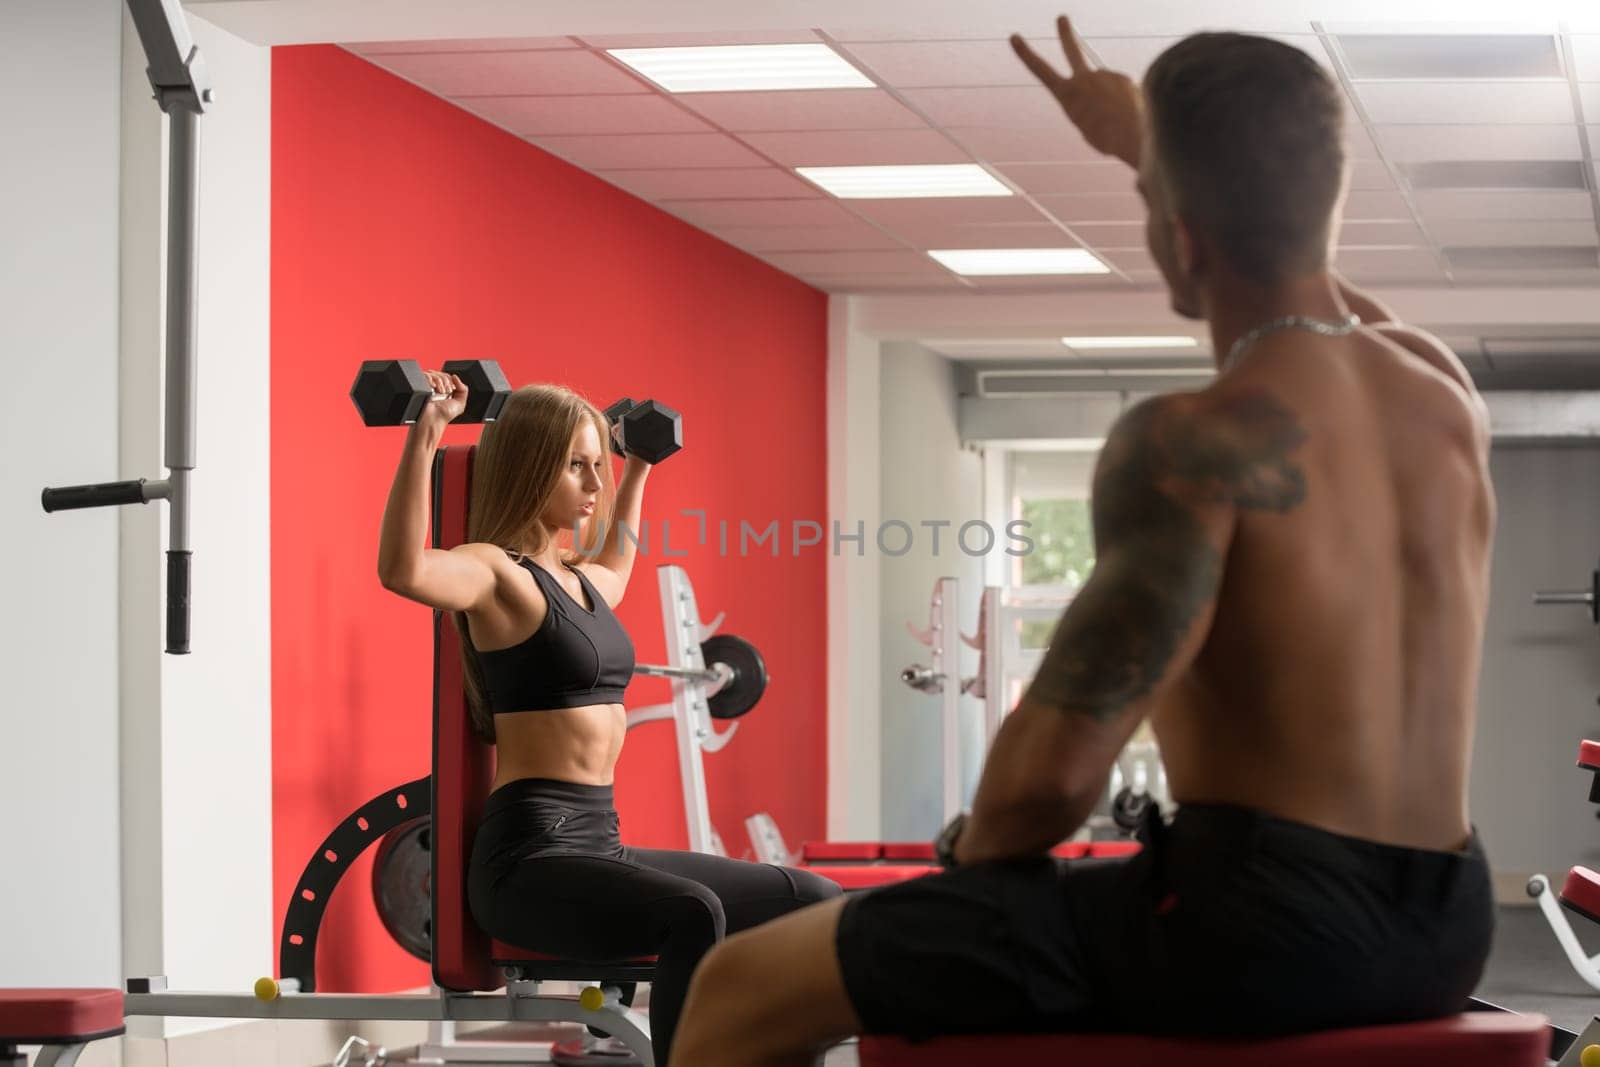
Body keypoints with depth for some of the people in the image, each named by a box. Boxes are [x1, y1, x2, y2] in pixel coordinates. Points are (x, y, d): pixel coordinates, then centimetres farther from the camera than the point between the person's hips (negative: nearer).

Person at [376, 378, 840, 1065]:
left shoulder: (580, 578, 17)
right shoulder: (493, 571, -9)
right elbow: (402, 570, -34)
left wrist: (637, 470, 44)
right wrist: (424, 437, -36)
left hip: (601, 843, 10)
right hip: (528, 855, -10)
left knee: (812, 903, 6)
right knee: (692, 914, -35)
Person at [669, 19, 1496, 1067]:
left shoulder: (1193, 443, -16)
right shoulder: (1447, 390, 7)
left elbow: (1057, 764, -23)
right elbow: (1344, 318, 35)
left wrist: (977, 852, 1)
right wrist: (1147, 143, 43)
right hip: (1444, 930, 8)